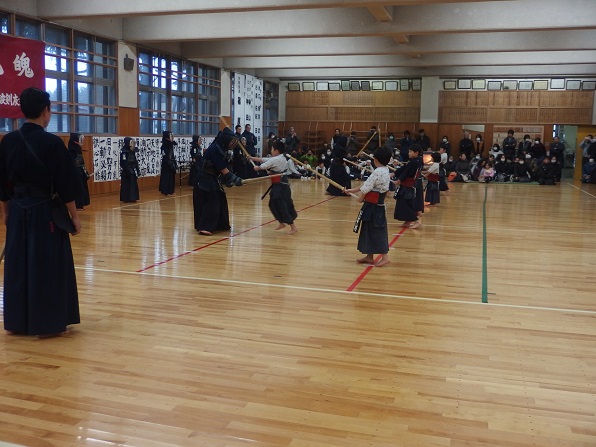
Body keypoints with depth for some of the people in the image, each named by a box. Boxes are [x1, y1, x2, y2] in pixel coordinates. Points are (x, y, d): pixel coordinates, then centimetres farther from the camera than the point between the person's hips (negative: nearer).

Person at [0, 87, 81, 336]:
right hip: (45, 213, -5)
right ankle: (47, 323, 9)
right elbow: (65, 185, -12)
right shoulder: (52, 143, -14)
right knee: (48, 268, 4)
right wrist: (74, 216, -3)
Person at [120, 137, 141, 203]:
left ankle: (132, 198, 15)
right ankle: (126, 199, 1)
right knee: (126, 185, -3)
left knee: (133, 184, 9)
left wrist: (138, 170, 12)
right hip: (126, 171, -8)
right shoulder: (123, 151, -14)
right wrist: (128, 171, -21)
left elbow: (135, 161, 15)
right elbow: (123, 163, -18)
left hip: (132, 171, 8)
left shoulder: (132, 151, 11)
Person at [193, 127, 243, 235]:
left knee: (220, 202, 14)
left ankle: (220, 225, 27)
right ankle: (204, 227, -14)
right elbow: (222, 169, -21)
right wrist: (234, 178, -22)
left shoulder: (222, 149, 8)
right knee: (211, 203, -13)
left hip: (214, 180, 9)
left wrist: (228, 180, -7)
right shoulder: (214, 149, -20)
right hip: (206, 181, -9)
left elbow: (225, 167, 5)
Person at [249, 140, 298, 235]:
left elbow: (262, 167, -4)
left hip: (280, 185, -10)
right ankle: (282, 223, 33)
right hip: (282, 184, 10)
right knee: (273, 204, 20)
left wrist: (256, 168, 18)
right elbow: (263, 159, 18)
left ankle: (293, 227, -6)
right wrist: (251, 158, 21)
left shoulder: (275, 160, -16)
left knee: (282, 206, -8)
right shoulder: (283, 158, 12)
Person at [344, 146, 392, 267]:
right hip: (377, 205, 10)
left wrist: (360, 197, 5)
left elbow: (366, 188, -14)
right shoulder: (385, 170, 9)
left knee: (376, 231, -4)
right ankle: (369, 257, 24)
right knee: (368, 230, 16)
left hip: (372, 207, -10)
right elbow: (368, 184, 15)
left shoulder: (378, 172, -20)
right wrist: (352, 190, 17)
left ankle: (384, 257, 0)